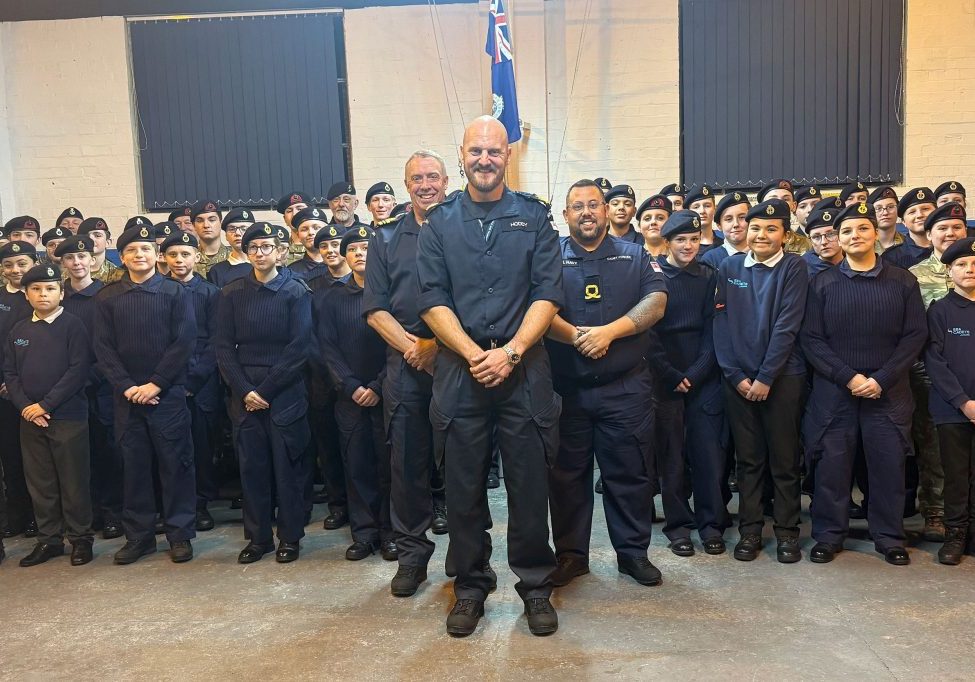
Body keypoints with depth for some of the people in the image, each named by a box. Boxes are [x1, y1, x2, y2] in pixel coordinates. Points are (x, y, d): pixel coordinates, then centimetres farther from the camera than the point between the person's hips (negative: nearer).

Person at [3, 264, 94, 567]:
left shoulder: (73, 326, -4)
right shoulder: (18, 331, 11)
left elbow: (78, 370, -11)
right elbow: (9, 373, 9)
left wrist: (45, 405, -14)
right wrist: (25, 407, -6)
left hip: (67, 417, -5)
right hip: (29, 419, 5)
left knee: (73, 481, 1)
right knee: (39, 482, 10)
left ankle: (81, 538, 14)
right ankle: (48, 539, 22)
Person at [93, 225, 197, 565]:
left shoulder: (175, 292, 1)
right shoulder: (107, 297, 8)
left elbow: (183, 343, -6)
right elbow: (103, 348, 4)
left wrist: (156, 384, -12)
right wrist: (127, 387, -8)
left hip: (168, 394, -2)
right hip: (126, 396, 3)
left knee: (175, 463, 2)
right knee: (133, 465, 8)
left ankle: (180, 534, 12)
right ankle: (138, 535, 20)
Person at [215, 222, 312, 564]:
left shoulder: (296, 291, -1)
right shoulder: (231, 293, 7)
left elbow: (298, 348, -7)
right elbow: (224, 347, 4)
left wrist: (266, 390, -11)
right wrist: (245, 391, -7)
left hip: (286, 392, -2)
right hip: (244, 393, 3)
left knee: (287, 465, 3)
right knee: (251, 465, 6)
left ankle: (290, 536, 16)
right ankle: (258, 537, 19)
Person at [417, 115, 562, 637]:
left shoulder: (534, 218, 6)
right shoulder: (439, 222, 7)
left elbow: (547, 295, -1)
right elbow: (433, 300, 0)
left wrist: (511, 351, -14)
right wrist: (473, 354, -12)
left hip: (523, 371, 0)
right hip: (458, 372, 1)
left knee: (530, 485, 5)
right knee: (463, 487, 8)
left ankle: (535, 585, 22)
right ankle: (469, 587, 24)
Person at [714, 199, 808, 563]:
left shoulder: (793, 268, -2)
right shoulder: (729, 268, 4)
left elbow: (787, 327, -10)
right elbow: (721, 324, 0)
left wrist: (765, 378, -14)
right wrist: (735, 375, -7)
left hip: (782, 376, -2)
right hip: (738, 377, 2)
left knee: (784, 458, 6)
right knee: (748, 457, 9)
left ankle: (787, 531, 18)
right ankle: (749, 529, 19)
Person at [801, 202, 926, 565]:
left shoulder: (903, 281, 4)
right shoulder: (822, 283, 2)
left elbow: (915, 335, 0)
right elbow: (812, 339, -2)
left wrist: (880, 379, -10)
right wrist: (849, 377, -13)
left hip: (888, 391, 1)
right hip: (834, 390, 0)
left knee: (889, 465, 6)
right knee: (832, 466, 3)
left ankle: (889, 537, 22)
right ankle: (828, 535, 17)